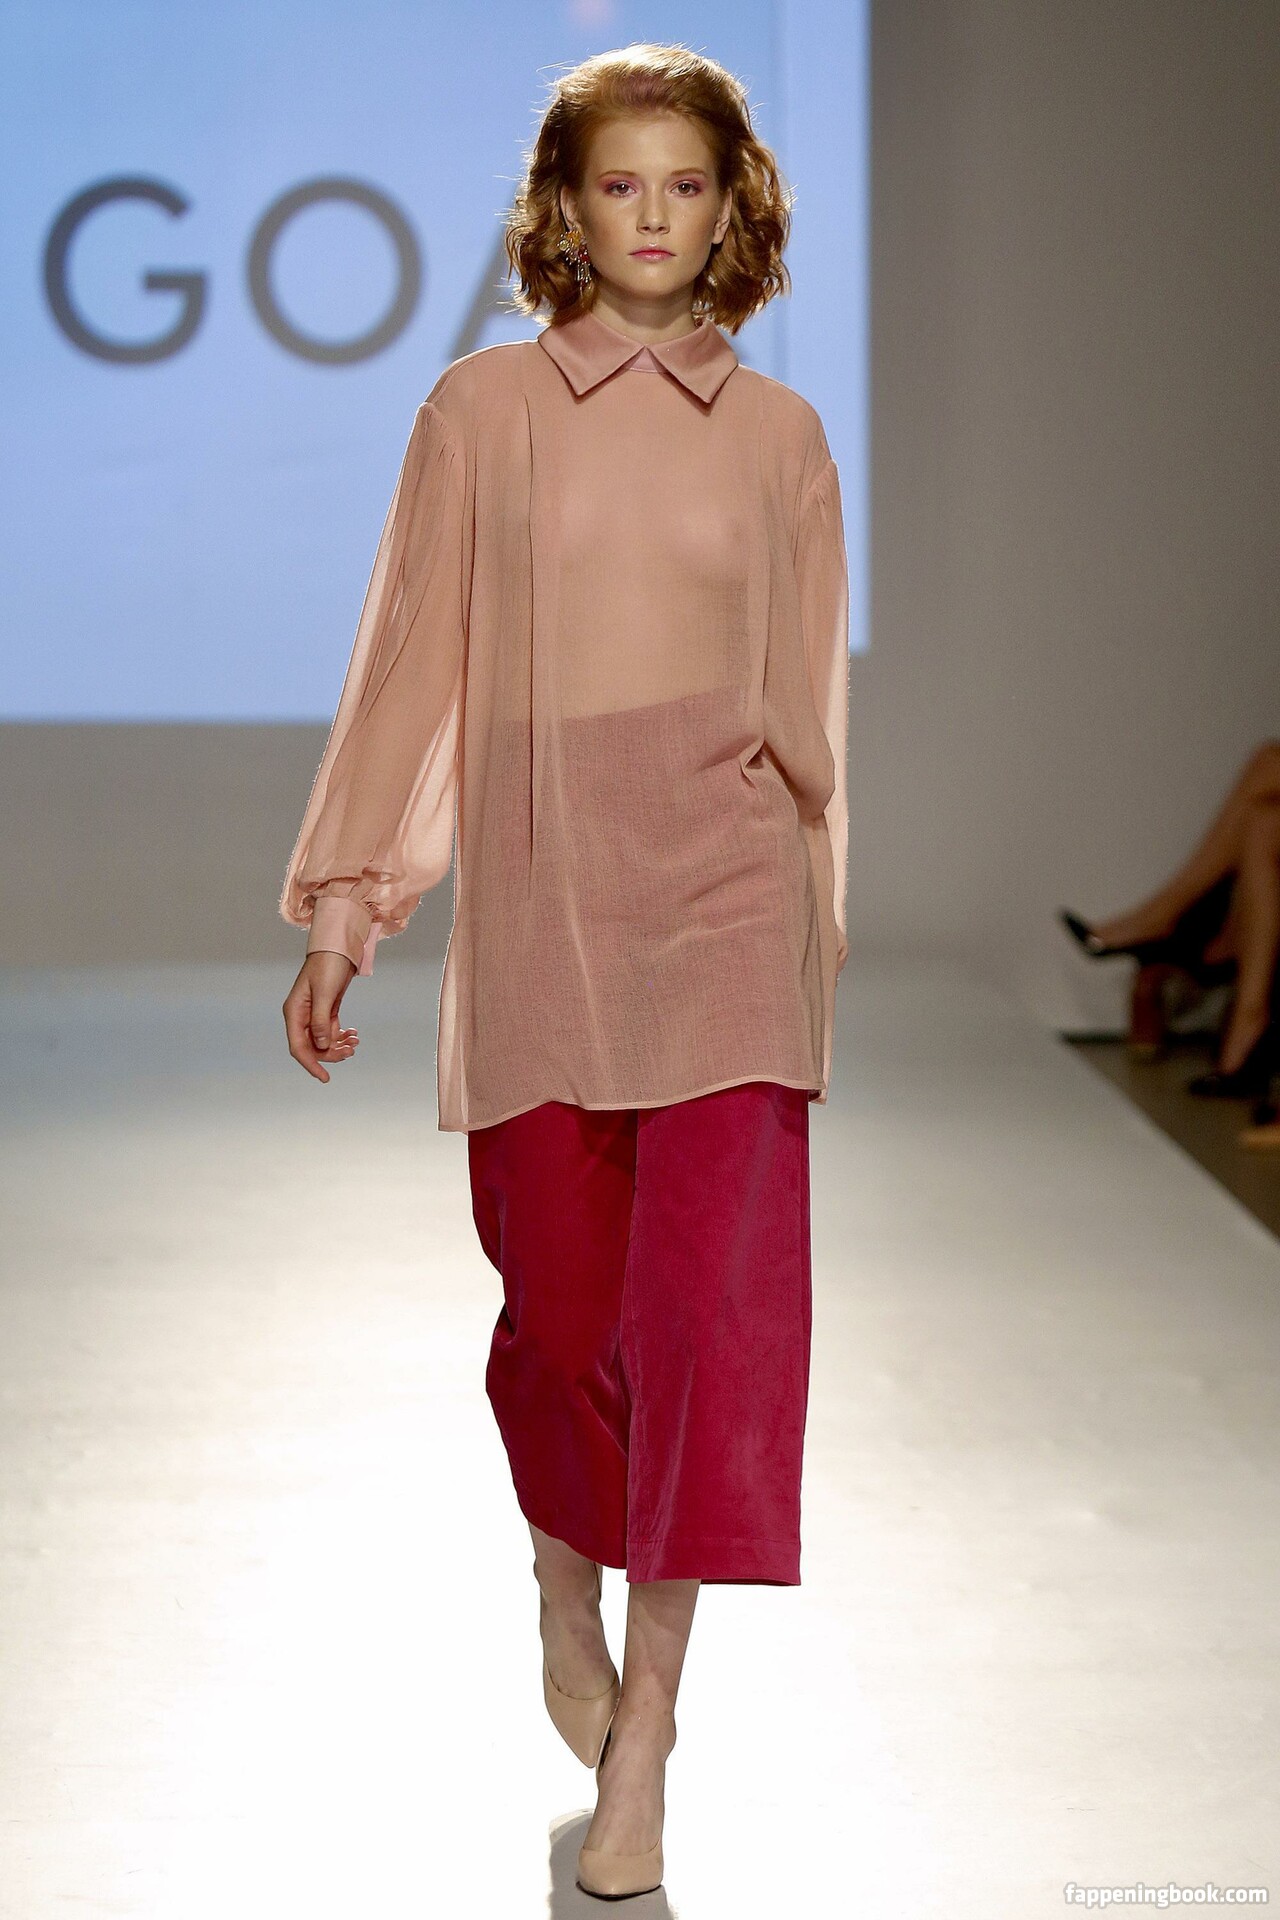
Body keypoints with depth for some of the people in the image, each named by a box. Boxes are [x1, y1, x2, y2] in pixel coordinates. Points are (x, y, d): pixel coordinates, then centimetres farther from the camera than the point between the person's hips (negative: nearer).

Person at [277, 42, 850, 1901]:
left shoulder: (780, 435, 9)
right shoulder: (482, 408, 6)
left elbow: (811, 707, 14)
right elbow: (413, 661, 7)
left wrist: (833, 945, 16)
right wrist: (343, 908, 4)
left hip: (727, 894, 0)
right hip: (539, 895, 0)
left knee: (719, 1296, -11)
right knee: (561, 1301, 6)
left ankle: (644, 1734, -3)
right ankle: (565, 1580, 37)